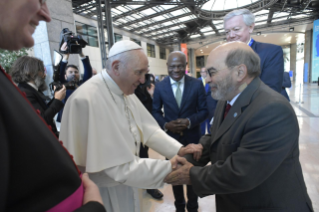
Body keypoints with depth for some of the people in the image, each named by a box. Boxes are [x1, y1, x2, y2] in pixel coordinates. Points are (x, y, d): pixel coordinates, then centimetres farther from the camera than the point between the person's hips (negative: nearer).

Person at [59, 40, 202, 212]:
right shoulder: (87, 100, -30)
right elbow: (120, 167, -29)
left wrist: (179, 150, -15)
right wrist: (169, 168, -24)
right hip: (103, 192, -7)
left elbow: (148, 129, -3)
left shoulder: (125, 91, -3)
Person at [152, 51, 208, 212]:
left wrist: (189, 121, -21)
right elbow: (155, 111, 2)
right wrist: (165, 124, -17)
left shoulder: (197, 84, -7)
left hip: (192, 137, 0)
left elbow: (204, 110, -4)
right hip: (171, 137, 1)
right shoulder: (160, 87, -4)